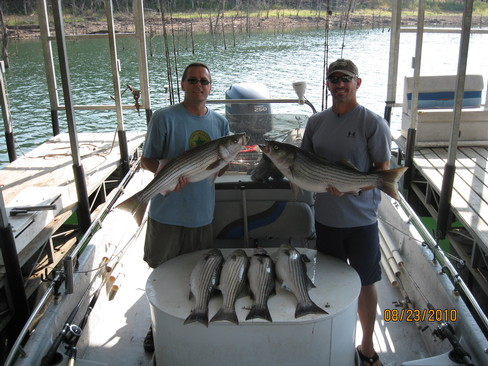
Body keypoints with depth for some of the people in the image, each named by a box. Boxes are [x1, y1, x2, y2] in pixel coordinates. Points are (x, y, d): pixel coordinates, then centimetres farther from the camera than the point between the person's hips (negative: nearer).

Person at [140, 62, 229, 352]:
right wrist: (163, 167, -27)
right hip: (167, 212, -3)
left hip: (202, 213, 3)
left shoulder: (220, 122, 5)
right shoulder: (165, 117, -9)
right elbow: (147, 160, -6)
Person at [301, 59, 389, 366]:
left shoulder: (372, 123, -10)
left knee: (366, 283, 11)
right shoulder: (316, 122, 5)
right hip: (326, 217, 4)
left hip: (361, 219, -4)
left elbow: (383, 171, -10)